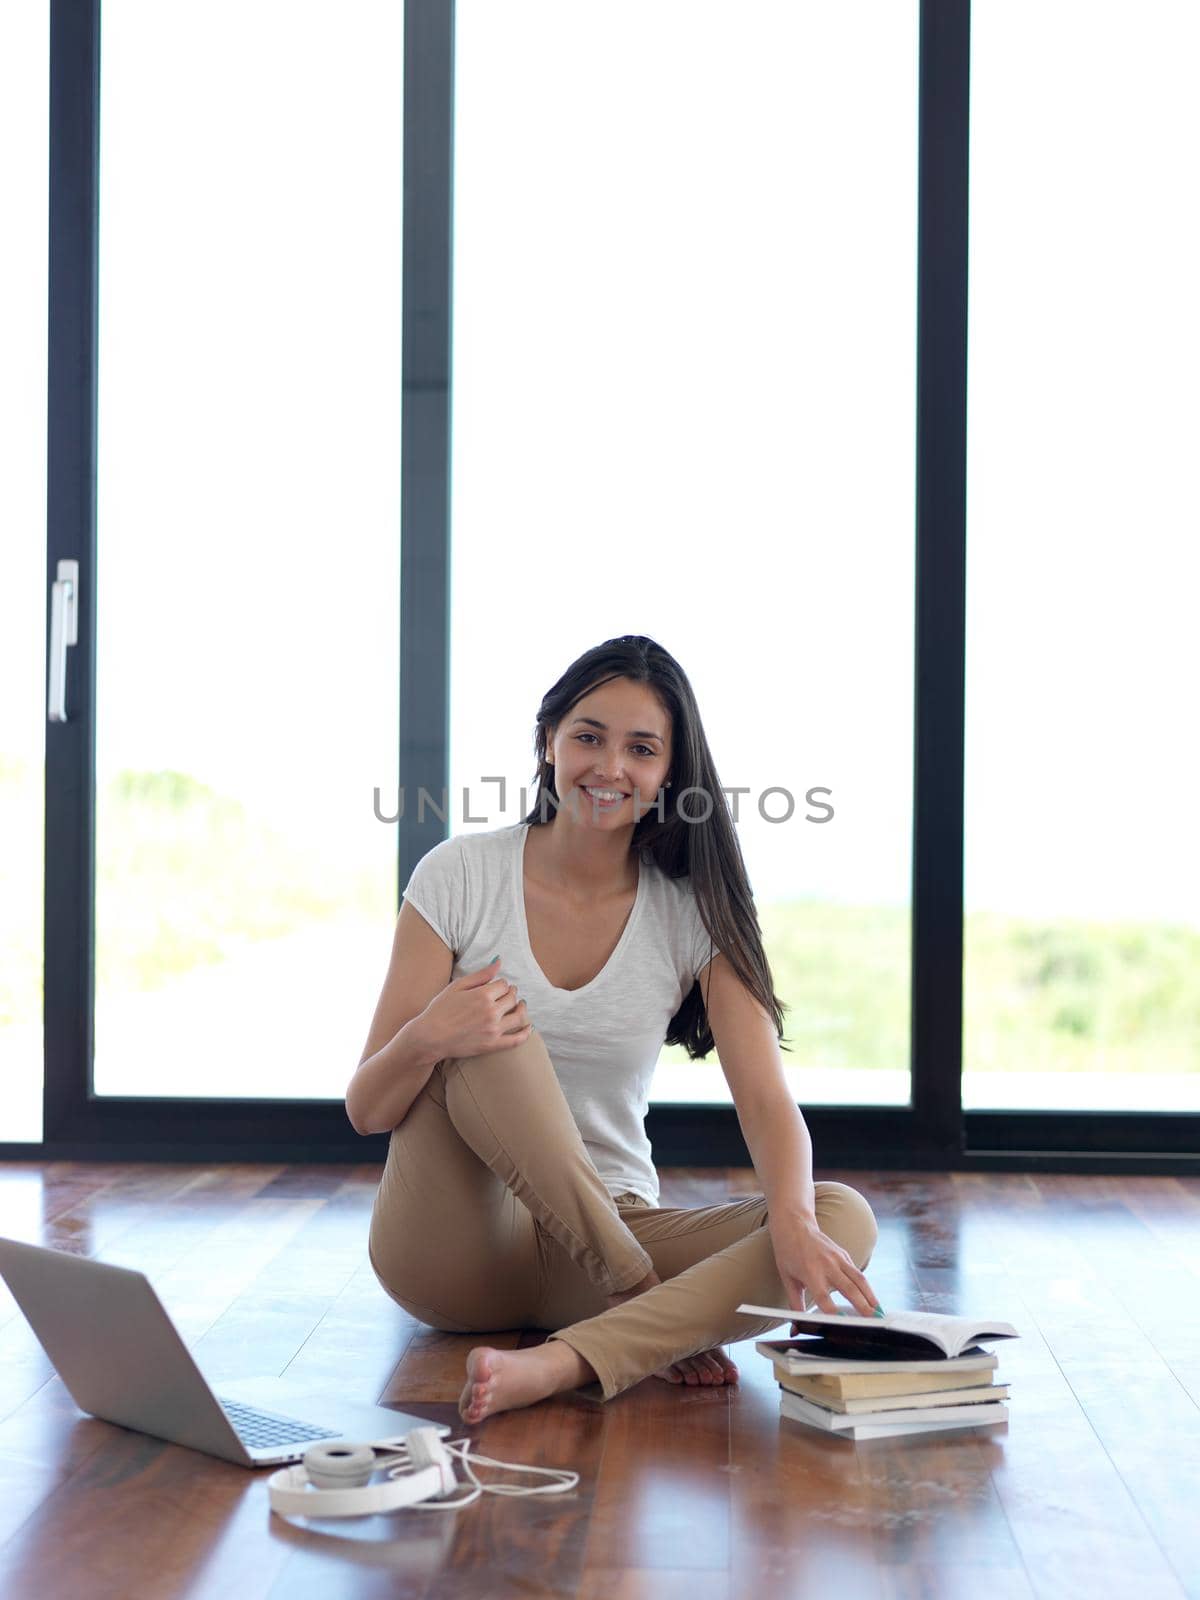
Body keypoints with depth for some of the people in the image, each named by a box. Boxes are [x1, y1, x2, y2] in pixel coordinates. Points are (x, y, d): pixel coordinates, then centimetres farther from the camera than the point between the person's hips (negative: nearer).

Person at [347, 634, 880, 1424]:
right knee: (489, 1036, -29)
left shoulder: (693, 912, 0)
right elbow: (366, 1111, -6)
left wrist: (794, 1223, -33)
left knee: (843, 1218, -23)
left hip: (610, 1232, 2)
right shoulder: (461, 876, -5)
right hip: (454, 1250, -2)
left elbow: (769, 1103, -12)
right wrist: (425, 1041, -29)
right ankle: (659, 1320, -25)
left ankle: (559, 1366, -38)